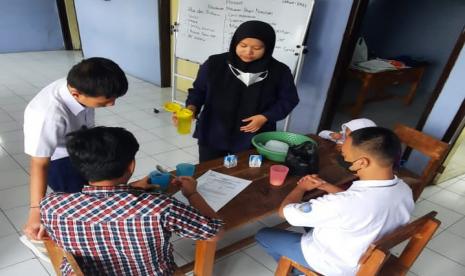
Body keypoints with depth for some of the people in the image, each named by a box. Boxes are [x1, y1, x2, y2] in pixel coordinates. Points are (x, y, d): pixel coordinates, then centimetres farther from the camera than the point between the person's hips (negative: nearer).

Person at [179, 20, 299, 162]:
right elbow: (198, 90, 1)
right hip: (213, 137, 1)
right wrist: (191, 108, -19)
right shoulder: (215, 64, -9)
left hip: (254, 141, 0)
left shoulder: (279, 71, -9)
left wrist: (265, 117, -12)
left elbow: (288, 100, 2)